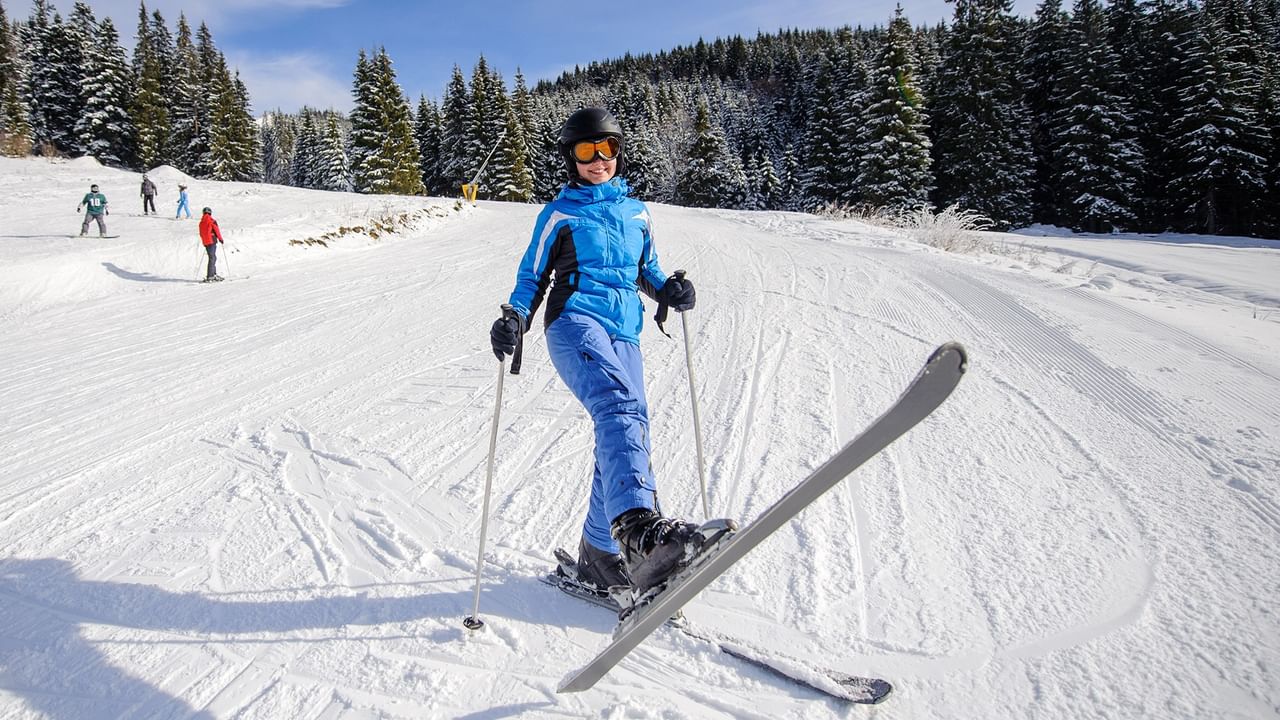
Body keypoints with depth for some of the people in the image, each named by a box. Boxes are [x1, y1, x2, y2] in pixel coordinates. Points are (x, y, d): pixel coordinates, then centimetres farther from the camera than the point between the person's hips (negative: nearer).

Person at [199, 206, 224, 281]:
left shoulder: (201, 222, 11)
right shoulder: (212, 221, -8)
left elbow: (201, 233, 16)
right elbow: (216, 230, -8)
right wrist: (220, 238, 5)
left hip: (205, 242, 7)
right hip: (212, 241, -7)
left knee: (213, 258, 17)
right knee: (212, 258, -6)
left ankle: (214, 274, 19)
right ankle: (209, 276, -12)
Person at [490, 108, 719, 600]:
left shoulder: (636, 212, 24)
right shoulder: (559, 214, 12)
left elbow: (646, 268, 30)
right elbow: (532, 276, 13)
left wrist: (667, 289, 7)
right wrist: (515, 318, -5)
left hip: (624, 332, 5)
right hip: (577, 321, -5)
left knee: (628, 429, -3)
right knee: (620, 409, -33)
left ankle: (600, 556, 8)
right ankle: (635, 519, -54)